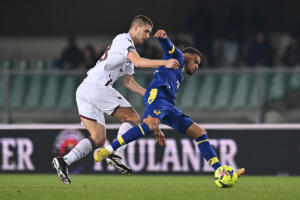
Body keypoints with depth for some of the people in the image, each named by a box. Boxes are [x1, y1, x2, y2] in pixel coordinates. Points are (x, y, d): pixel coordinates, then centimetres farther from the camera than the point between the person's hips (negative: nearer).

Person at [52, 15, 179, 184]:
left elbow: (129, 82, 30)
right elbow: (137, 62, -19)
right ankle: (115, 154, -16)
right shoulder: (123, 40, -1)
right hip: (97, 87, -10)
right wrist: (165, 63, -25)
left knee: (98, 139, 5)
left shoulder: (128, 49, 29)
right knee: (133, 118, -5)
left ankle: (64, 161, -10)